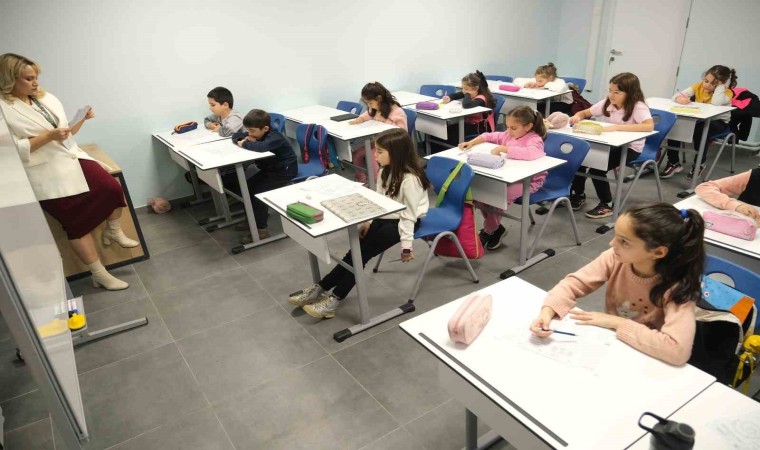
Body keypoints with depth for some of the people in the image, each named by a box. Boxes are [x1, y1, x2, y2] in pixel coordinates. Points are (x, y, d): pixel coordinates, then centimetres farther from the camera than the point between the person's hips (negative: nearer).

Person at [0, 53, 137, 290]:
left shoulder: (46, 98, 10)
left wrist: (82, 119, -2)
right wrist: (49, 136, -21)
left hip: (73, 158, 6)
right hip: (47, 172, -6)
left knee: (113, 188, -11)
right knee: (78, 223, -6)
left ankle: (113, 231, 18)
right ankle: (100, 275, 4)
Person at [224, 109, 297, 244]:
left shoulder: (274, 137, -27)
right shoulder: (257, 134, 0)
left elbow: (261, 147, -48)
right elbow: (236, 136, 11)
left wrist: (245, 144, -29)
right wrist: (244, 140, -13)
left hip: (284, 171, -9)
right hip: (268, 169, 10)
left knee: (258, 192, -22)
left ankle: (261, 230, -15)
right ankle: (256, 216, 22)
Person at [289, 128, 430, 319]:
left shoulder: (410, 179, -24)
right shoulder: (386, 171, 3)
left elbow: (409, 214, -21)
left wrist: (406, 244, -19)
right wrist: (368, 221, 1)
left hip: (402, 222, -7)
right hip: (384, 217, 7)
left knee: (363, 251, -20)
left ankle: (334, 298, -15)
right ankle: (321, 289, -11)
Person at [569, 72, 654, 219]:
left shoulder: (638, 107, -18)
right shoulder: (607, 103, 0)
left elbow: (649, 126, -35)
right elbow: (585, 113, 11)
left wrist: (617, 127, -41)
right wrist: (577, 117, -15)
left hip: (629, 148, -6)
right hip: (608, 144, 6)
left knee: (596, 168, -24)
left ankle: (607, 204, -2)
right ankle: (578, 194, 9)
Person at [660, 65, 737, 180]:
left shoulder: (727, 92, -15)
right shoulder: (699, 86, -5)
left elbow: (716, 103, -37)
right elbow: (677, 95, -13)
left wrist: (720, 85, -28)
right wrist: (679, 98, -37)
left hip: (719, 122, -4)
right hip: (698, 119, 4)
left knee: (700, 130, -37)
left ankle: (699, 163, -14)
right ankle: (674, 162, -8)